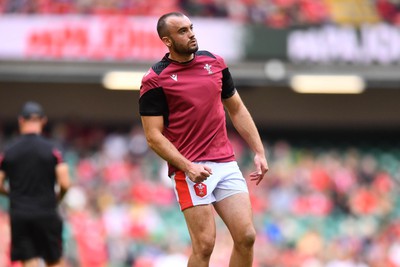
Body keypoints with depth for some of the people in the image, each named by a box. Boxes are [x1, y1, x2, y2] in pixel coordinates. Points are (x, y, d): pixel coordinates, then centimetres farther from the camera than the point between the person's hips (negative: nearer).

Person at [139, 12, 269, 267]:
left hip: (227, 164, 5)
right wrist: (187, 167, -19)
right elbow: (154, 136, -7)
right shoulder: (155, 80, -5)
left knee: (246, 237, -3)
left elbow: (237, 110, 19)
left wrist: (259, 152, 11)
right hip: (190, 169, -5)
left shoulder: (215, 62, 11)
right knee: (204, 245, -11)